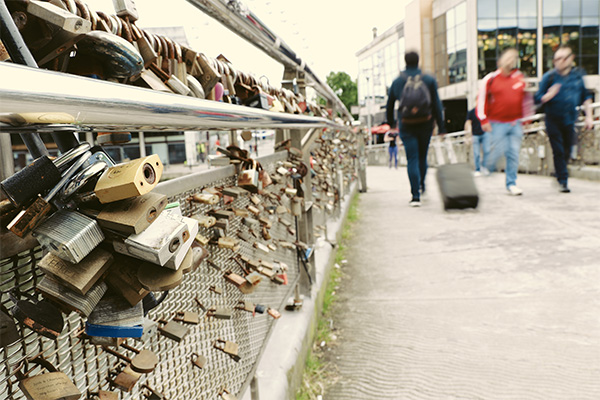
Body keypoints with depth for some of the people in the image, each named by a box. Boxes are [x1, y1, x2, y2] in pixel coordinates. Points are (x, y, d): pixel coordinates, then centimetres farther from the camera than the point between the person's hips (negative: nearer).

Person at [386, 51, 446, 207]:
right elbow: (437, 104, -2)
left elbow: (389, 105, 12)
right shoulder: (429, 80, 1)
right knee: (422, 156, 18)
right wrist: (441, 127, 1)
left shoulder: (397, 82, 4)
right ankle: (421, 185, 35)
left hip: (406, 126, -1)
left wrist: (391, 123, 28)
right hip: (425, 124, 1)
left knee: (412, 159, -2)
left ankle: (416, 196, -10)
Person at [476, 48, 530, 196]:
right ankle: (489, 167, 25)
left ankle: (511, 183, 10)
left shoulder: (520, 78, 9)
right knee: (498, 150, -9)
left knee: (514, 153, 0)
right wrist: (483, 120, -8)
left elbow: (525, 98, 20)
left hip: (515, 123, 4)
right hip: (498, 123, -3)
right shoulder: (490, 79, -4)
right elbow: (481, 99, -3)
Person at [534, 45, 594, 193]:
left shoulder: (578, 75, 5)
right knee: (558, 151, -5)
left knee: (567, 151, 11)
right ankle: (562, 181, 3)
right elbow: (537, 99, -6)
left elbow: (586, 97, 13)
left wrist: (588, 116, 8)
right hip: (553, 120, -3)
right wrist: (549, 95, -26)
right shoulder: (549, 77, -5)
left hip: (570, 120, 3)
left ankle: (559, 173, 33)